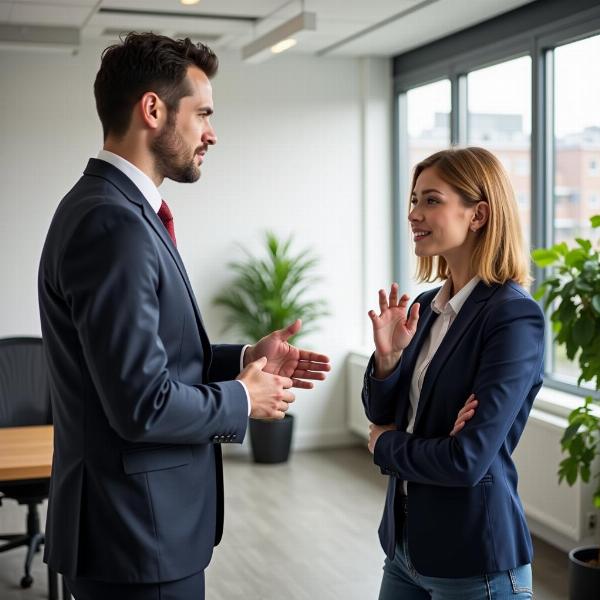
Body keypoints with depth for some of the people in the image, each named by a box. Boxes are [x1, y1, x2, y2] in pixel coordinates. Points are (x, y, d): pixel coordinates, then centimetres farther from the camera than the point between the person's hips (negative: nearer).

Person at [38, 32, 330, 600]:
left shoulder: (116, 207, 9)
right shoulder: (114, 224, -23)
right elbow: (142, 405, -26)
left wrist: (242, 359, 6)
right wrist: (242, 399, -11)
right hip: (137, 533, -10)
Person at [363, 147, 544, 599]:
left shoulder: (515, 317, -19)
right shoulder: (426, 306, 2)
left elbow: (468, 460, -23)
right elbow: (382, 415, 7)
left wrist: (384, 445, -6)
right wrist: (387, 357, -12)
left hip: (475, 562, -6)